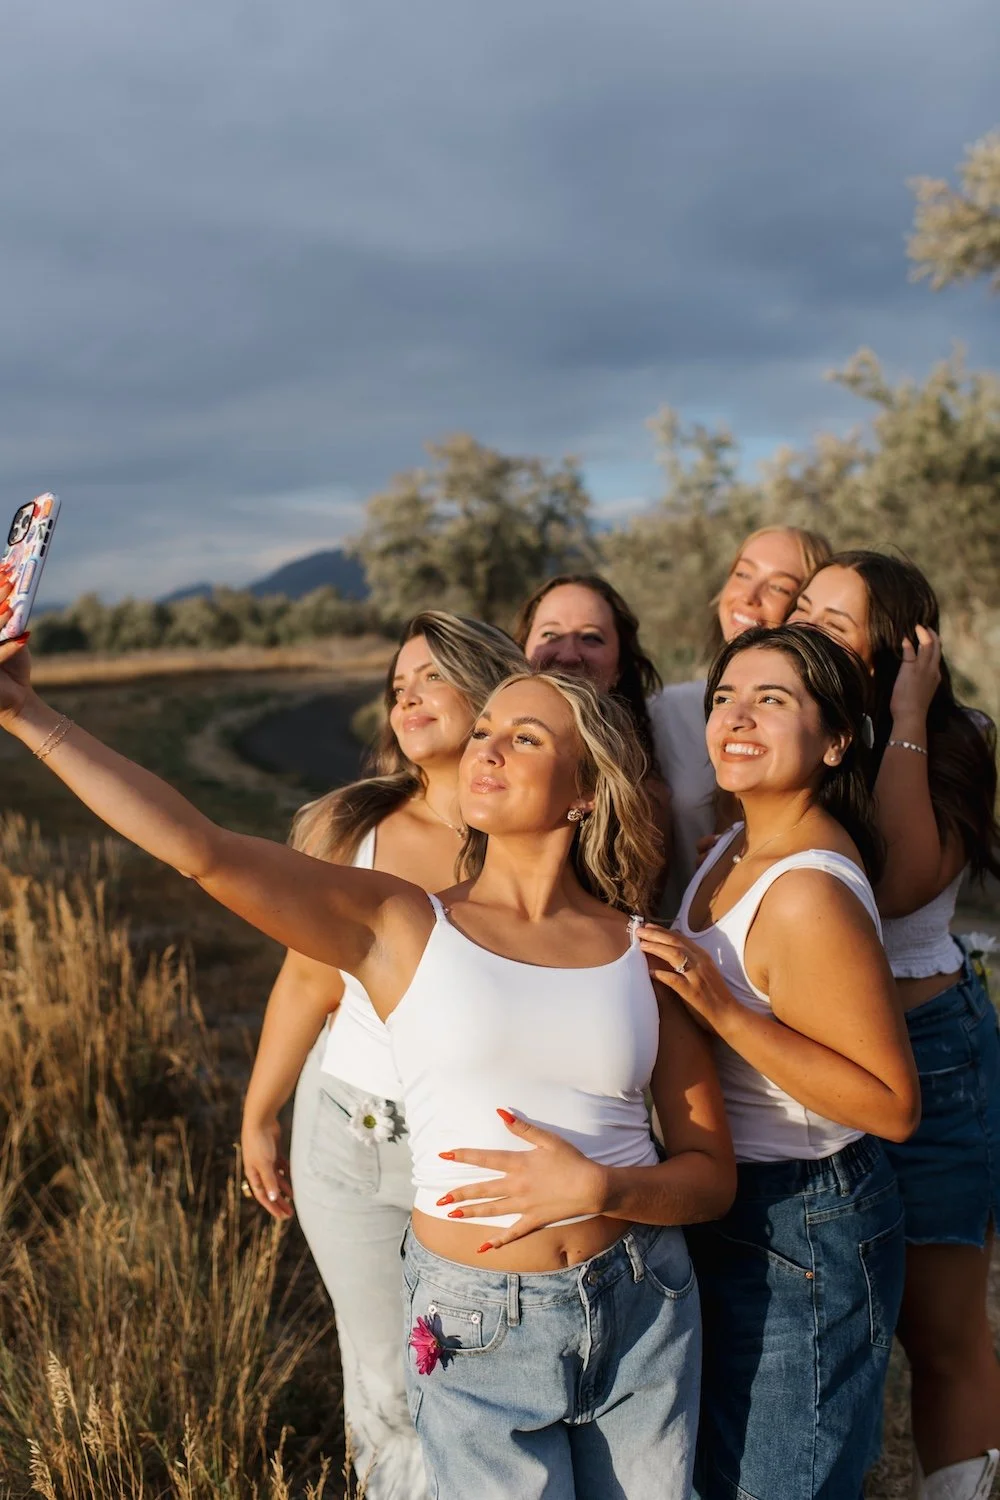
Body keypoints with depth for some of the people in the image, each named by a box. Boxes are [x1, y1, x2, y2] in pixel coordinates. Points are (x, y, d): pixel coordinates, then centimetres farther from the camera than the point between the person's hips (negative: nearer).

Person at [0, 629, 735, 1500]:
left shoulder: (643, 952, -1)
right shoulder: (400, 927, -6)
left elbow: (713, 1176, 2)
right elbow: (201, 850, -18)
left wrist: (598, 1187, -18)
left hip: (644, 1313, 3)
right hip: (478, 1331, -2)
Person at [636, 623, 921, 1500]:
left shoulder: (809, 894, -27)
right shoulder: (736, 850, 2)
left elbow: (894, 1107, -27)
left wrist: (723, 1011, -31)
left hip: (805, 1228, -9)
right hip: (729, 1212, 9)